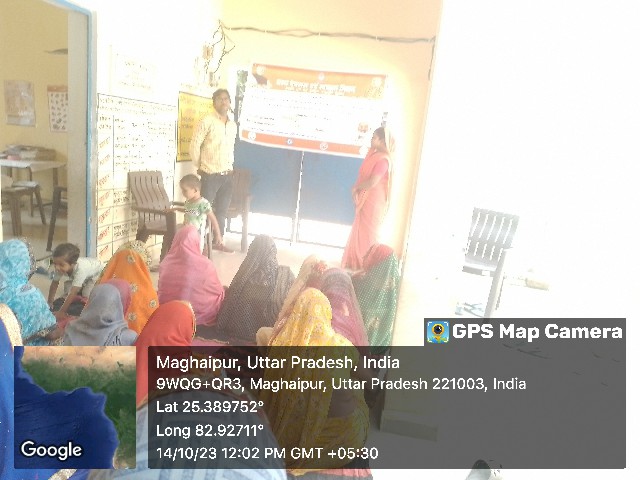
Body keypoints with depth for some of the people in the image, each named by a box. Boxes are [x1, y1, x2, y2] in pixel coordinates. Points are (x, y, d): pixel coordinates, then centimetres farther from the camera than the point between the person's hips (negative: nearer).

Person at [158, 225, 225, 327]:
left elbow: (162, 293, 6)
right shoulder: (205, 265, -19)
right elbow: (218, 293, -6)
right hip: (201, 316, -5)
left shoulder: (166, 263, -8)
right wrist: (224, 290, 16)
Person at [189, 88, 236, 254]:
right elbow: (194, 146, -7)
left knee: (222, 210, 13)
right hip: (210, 175, -6)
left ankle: (218, 242, 25)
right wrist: (200, 167, -1)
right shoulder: (207, 121, -8)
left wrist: (230, 166, 15)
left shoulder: (233, 125, 11)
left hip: (226, 175, 6)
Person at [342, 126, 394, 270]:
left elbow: (372, 182, -27)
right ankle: (355, 263, 30)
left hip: (373, 203, -9)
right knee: (360, 233, 17)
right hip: (366, 201, 9)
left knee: (367, 234, 1)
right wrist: (357, 189, -3)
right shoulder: (375, 155, 9)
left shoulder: (383, 159, -20)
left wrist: (356, 187, -11)